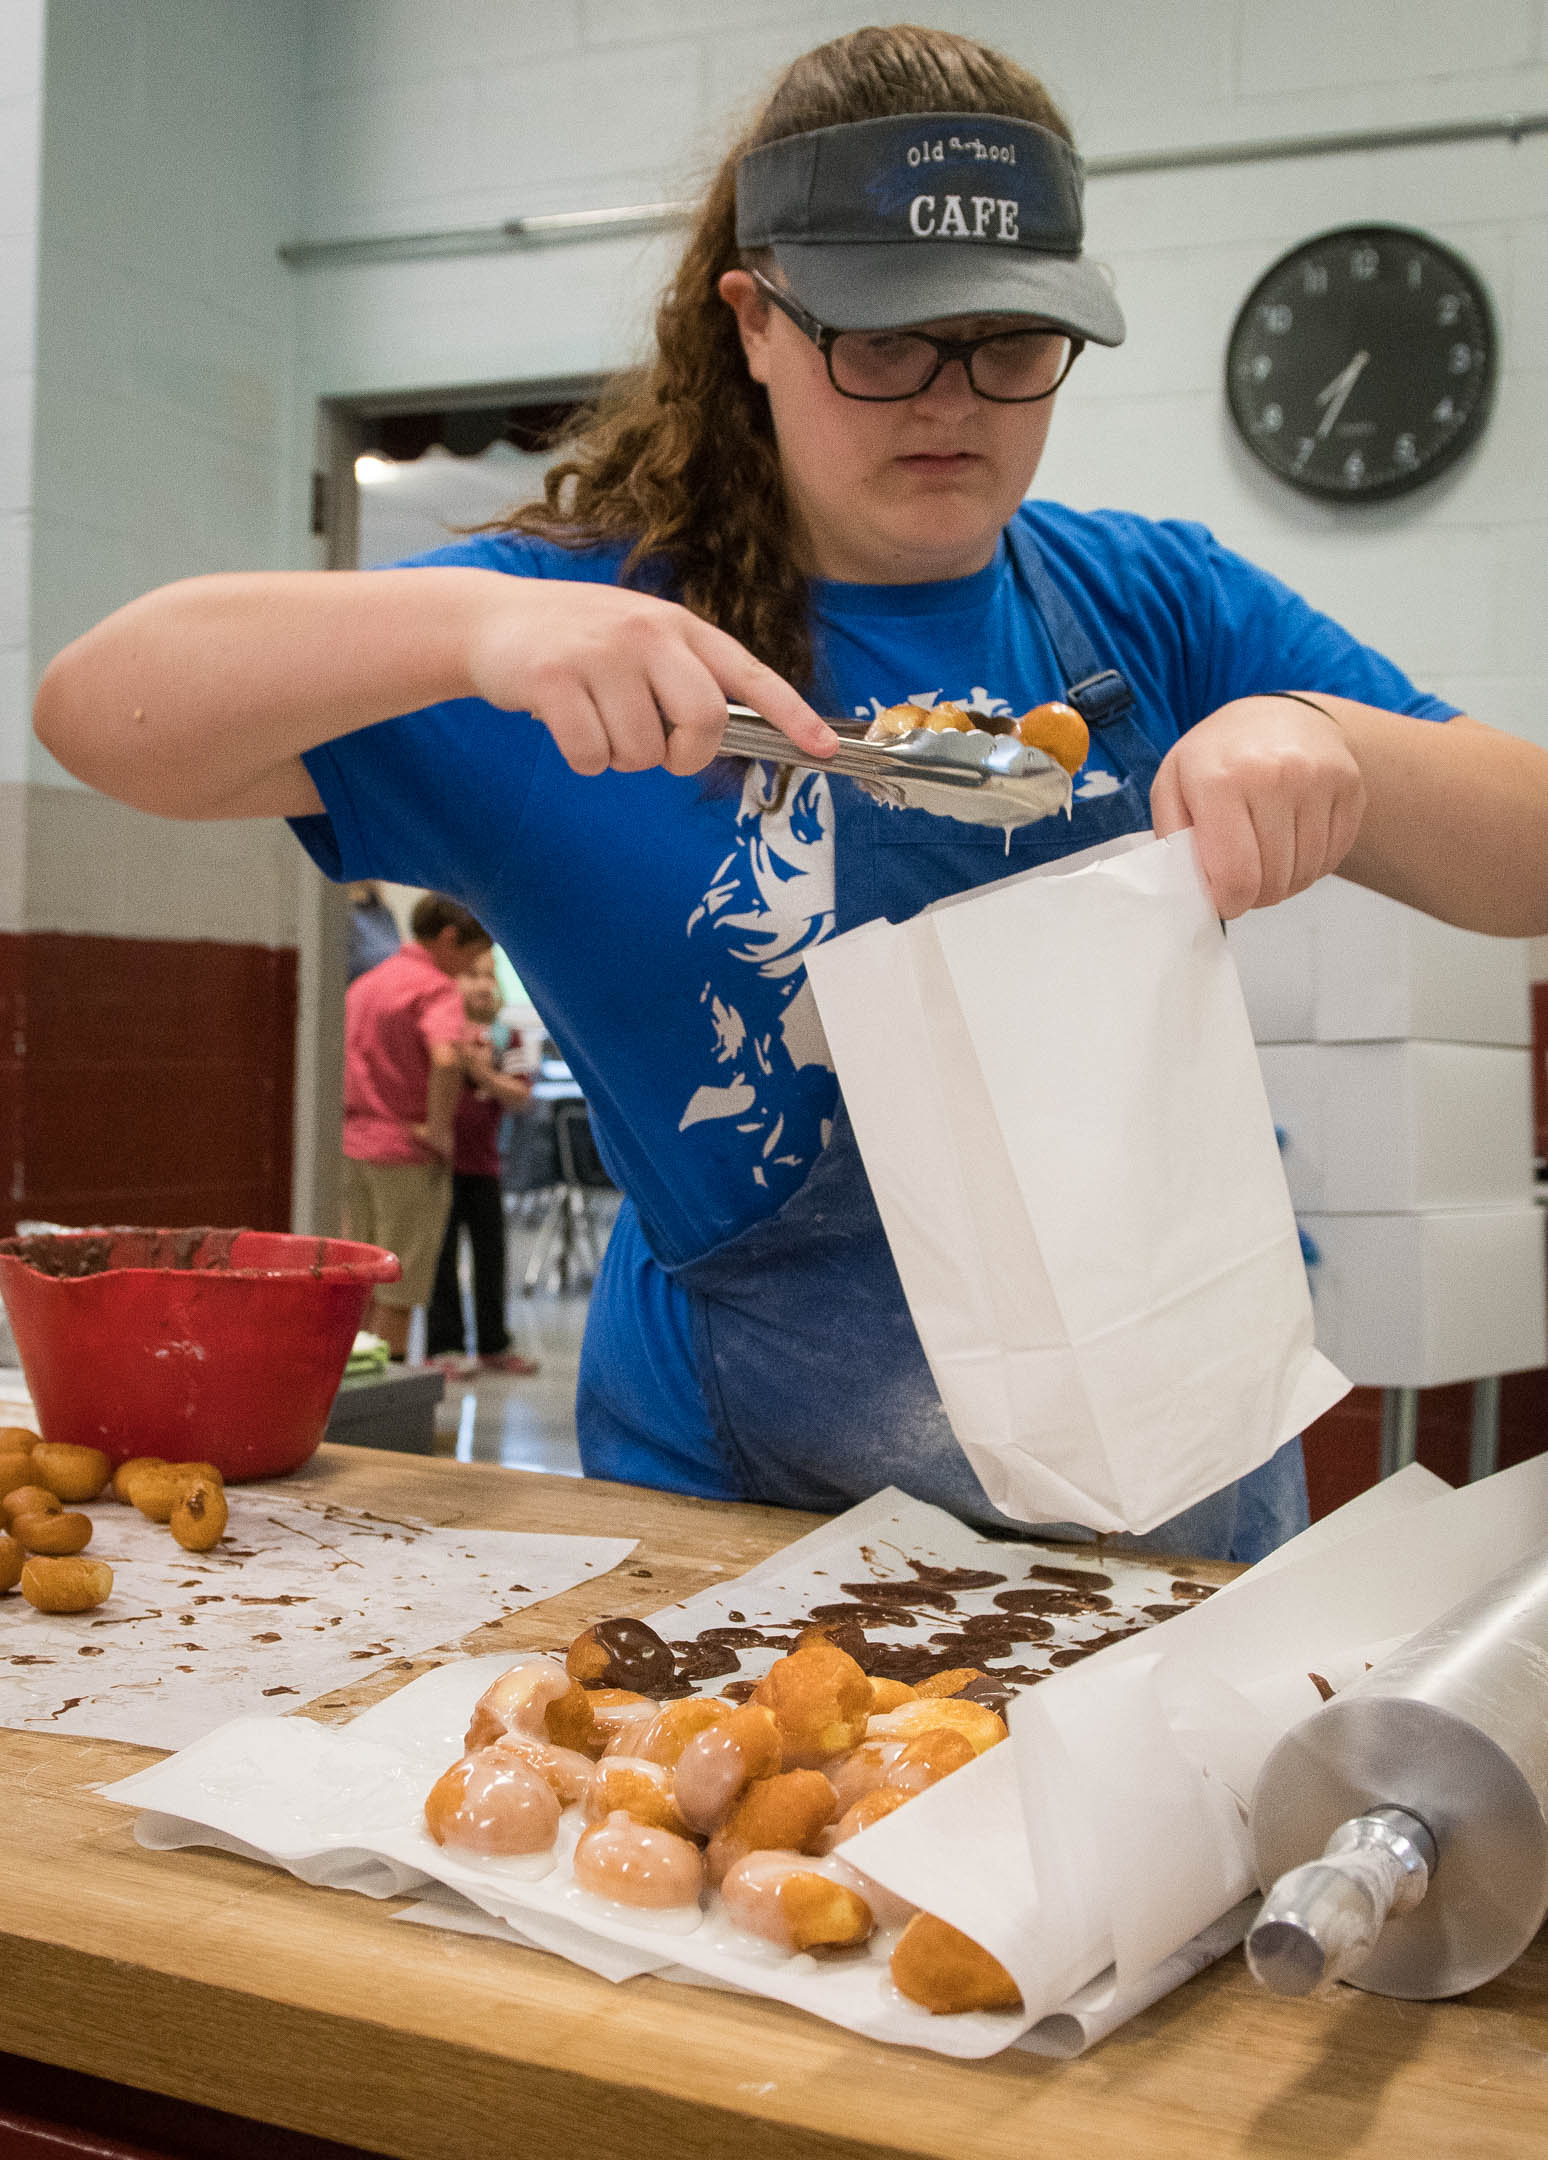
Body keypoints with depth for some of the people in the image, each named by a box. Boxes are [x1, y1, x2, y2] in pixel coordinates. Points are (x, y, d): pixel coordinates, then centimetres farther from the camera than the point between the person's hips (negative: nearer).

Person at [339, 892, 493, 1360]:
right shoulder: (437, 989, -14)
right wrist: (439, 1128, -22)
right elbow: (445, 1060, -32)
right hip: (408, 1152, -8)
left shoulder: (367, 981, 14)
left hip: (354, 1145, 8)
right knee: (398, 1286, 1)